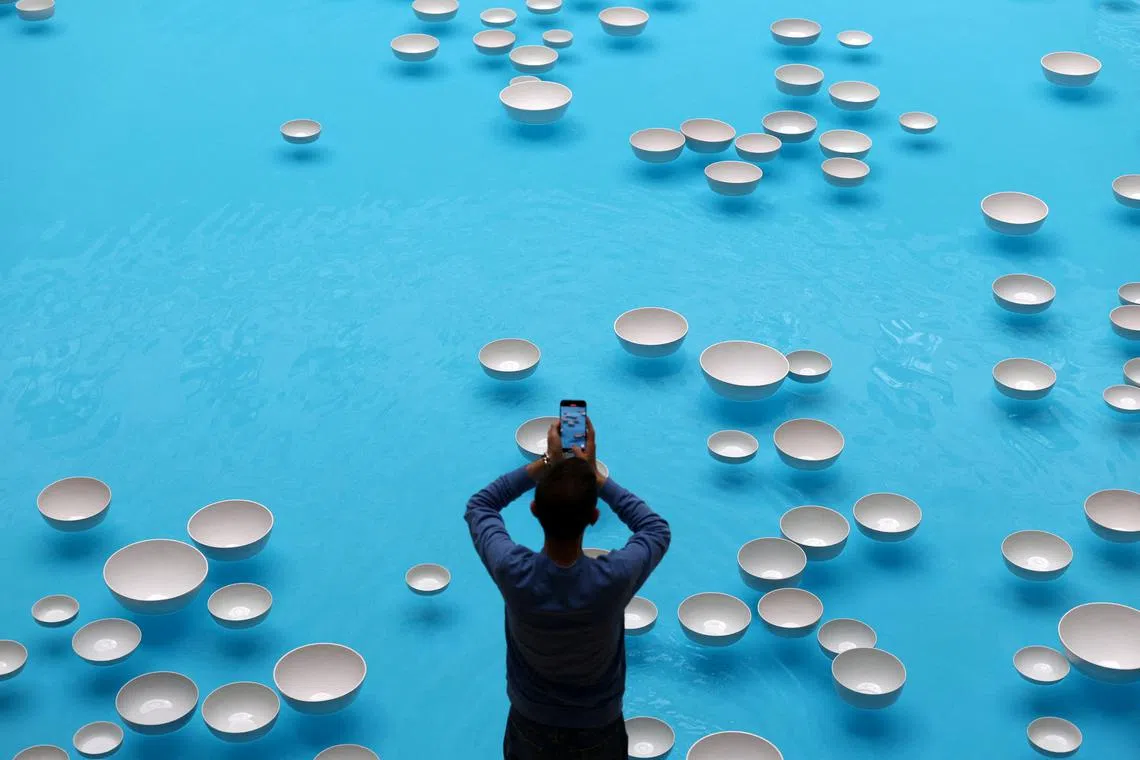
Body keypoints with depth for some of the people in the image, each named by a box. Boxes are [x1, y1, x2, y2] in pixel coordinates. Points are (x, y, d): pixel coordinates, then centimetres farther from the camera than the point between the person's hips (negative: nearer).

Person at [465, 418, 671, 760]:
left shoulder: (513, 572, -29)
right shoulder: (614, 578, -32)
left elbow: (479, 505, -7)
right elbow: (658, 529, -9)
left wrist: (546, 464, -8)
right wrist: (595, 476, -11)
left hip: (531, 727, 1)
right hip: (598, 732, -1)